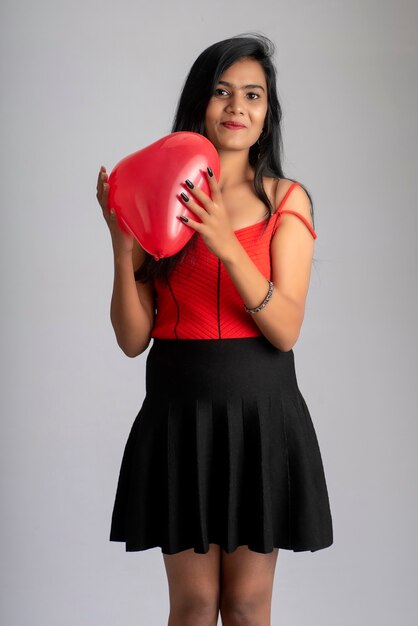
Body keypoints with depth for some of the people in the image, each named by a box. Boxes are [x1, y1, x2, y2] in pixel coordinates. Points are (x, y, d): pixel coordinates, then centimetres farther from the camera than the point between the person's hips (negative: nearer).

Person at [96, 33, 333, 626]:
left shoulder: (286, 199, 0)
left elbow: (286, 329, -10)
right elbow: (133, 339, -2)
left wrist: (227, 244, -24)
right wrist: (122, 242, -16)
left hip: (261, 412, 0)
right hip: (179, 411, 1)